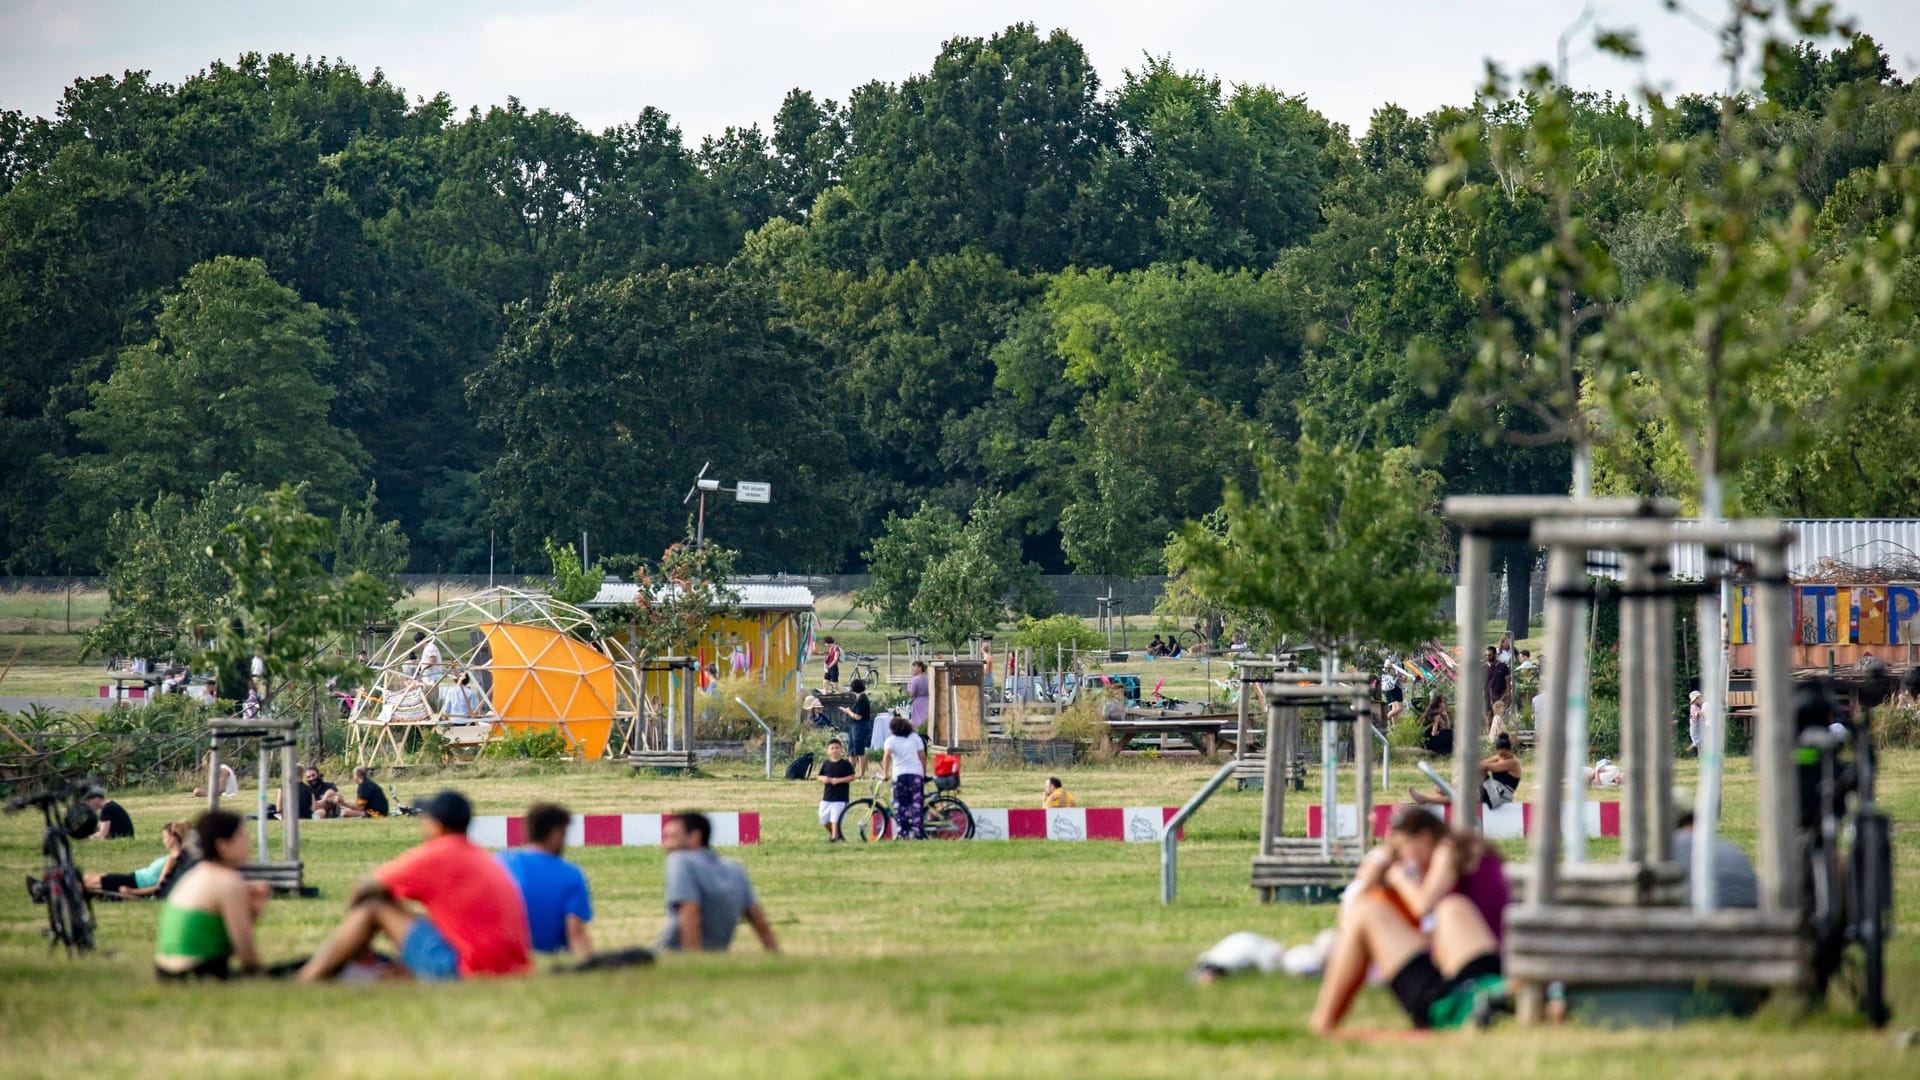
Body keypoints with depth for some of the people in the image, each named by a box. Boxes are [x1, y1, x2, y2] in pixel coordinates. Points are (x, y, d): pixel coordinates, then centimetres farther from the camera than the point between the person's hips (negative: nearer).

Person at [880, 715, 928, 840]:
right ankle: (918, 832, -10)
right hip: (916, 773, 1)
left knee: (900, 805, 3)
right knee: (916, 803, -1)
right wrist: (924, 773, 15)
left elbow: (886, 755, -12)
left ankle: (902, 832, -4)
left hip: (899, 774, -1)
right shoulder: (915, 738, 11)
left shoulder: (890, 740, 6)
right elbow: (923, 757, 8)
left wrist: (886, 773, -10)